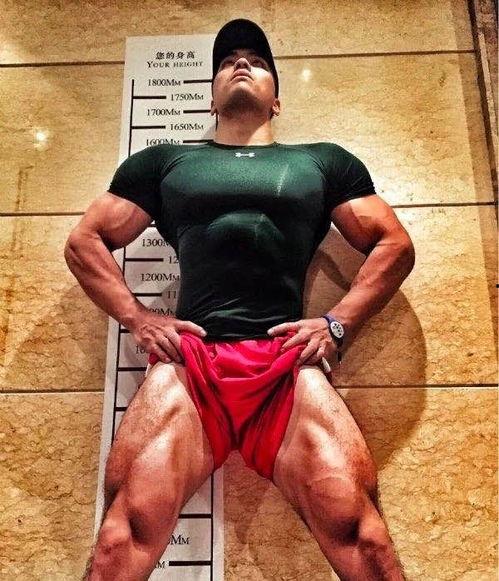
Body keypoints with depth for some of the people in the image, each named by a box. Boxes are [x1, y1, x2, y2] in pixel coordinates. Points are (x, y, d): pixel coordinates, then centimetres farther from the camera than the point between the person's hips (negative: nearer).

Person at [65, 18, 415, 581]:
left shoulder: (325, 161, 21)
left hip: (291, 365, 0)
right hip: (186, 361, 1)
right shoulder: (162, 161, 21)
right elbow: (85, 242, 20)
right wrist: (137, 318, 4)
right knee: (124, 536, -15)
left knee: (361, 535, -16)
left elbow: (394, 244, 18)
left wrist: (337, 323, 3)